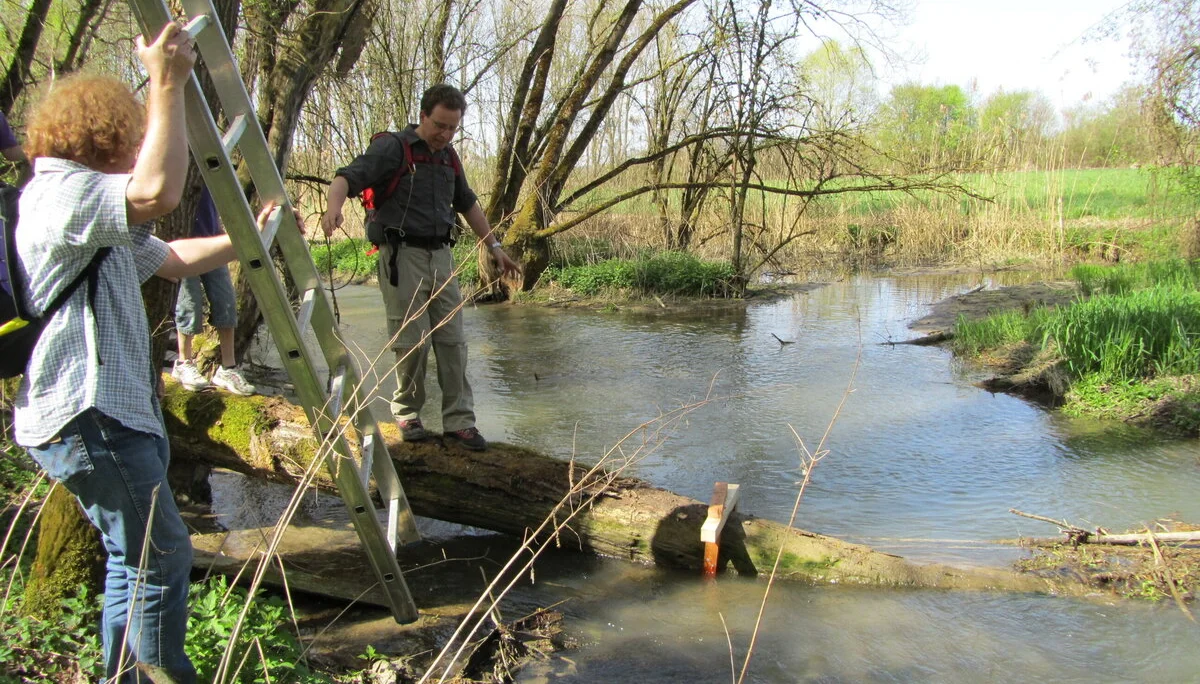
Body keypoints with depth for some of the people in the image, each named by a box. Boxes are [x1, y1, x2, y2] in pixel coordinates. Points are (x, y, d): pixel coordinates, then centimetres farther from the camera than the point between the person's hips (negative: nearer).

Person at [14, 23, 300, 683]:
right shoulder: (62, 191, -13)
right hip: (86, 417, -11)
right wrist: (167, 85, -29)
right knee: (161, 555, -5)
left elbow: (173, 258, 28)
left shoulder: (88, 214, 22)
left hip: (109, 412, 11)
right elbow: (157, 193, -34)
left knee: (135, 558, 18)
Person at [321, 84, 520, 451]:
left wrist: (495, 247, 27)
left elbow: (468, 204, 27)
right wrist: (334, 204, -41)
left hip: (440, 255, 6)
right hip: (402, 255, -6)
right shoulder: (392, 148, -6)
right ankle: (407, 414, 17)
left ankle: (459, 420, 7)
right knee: (411, 342, -3)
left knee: (452, 340, 2)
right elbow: (348, 176, -19)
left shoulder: (448, 158, 15)